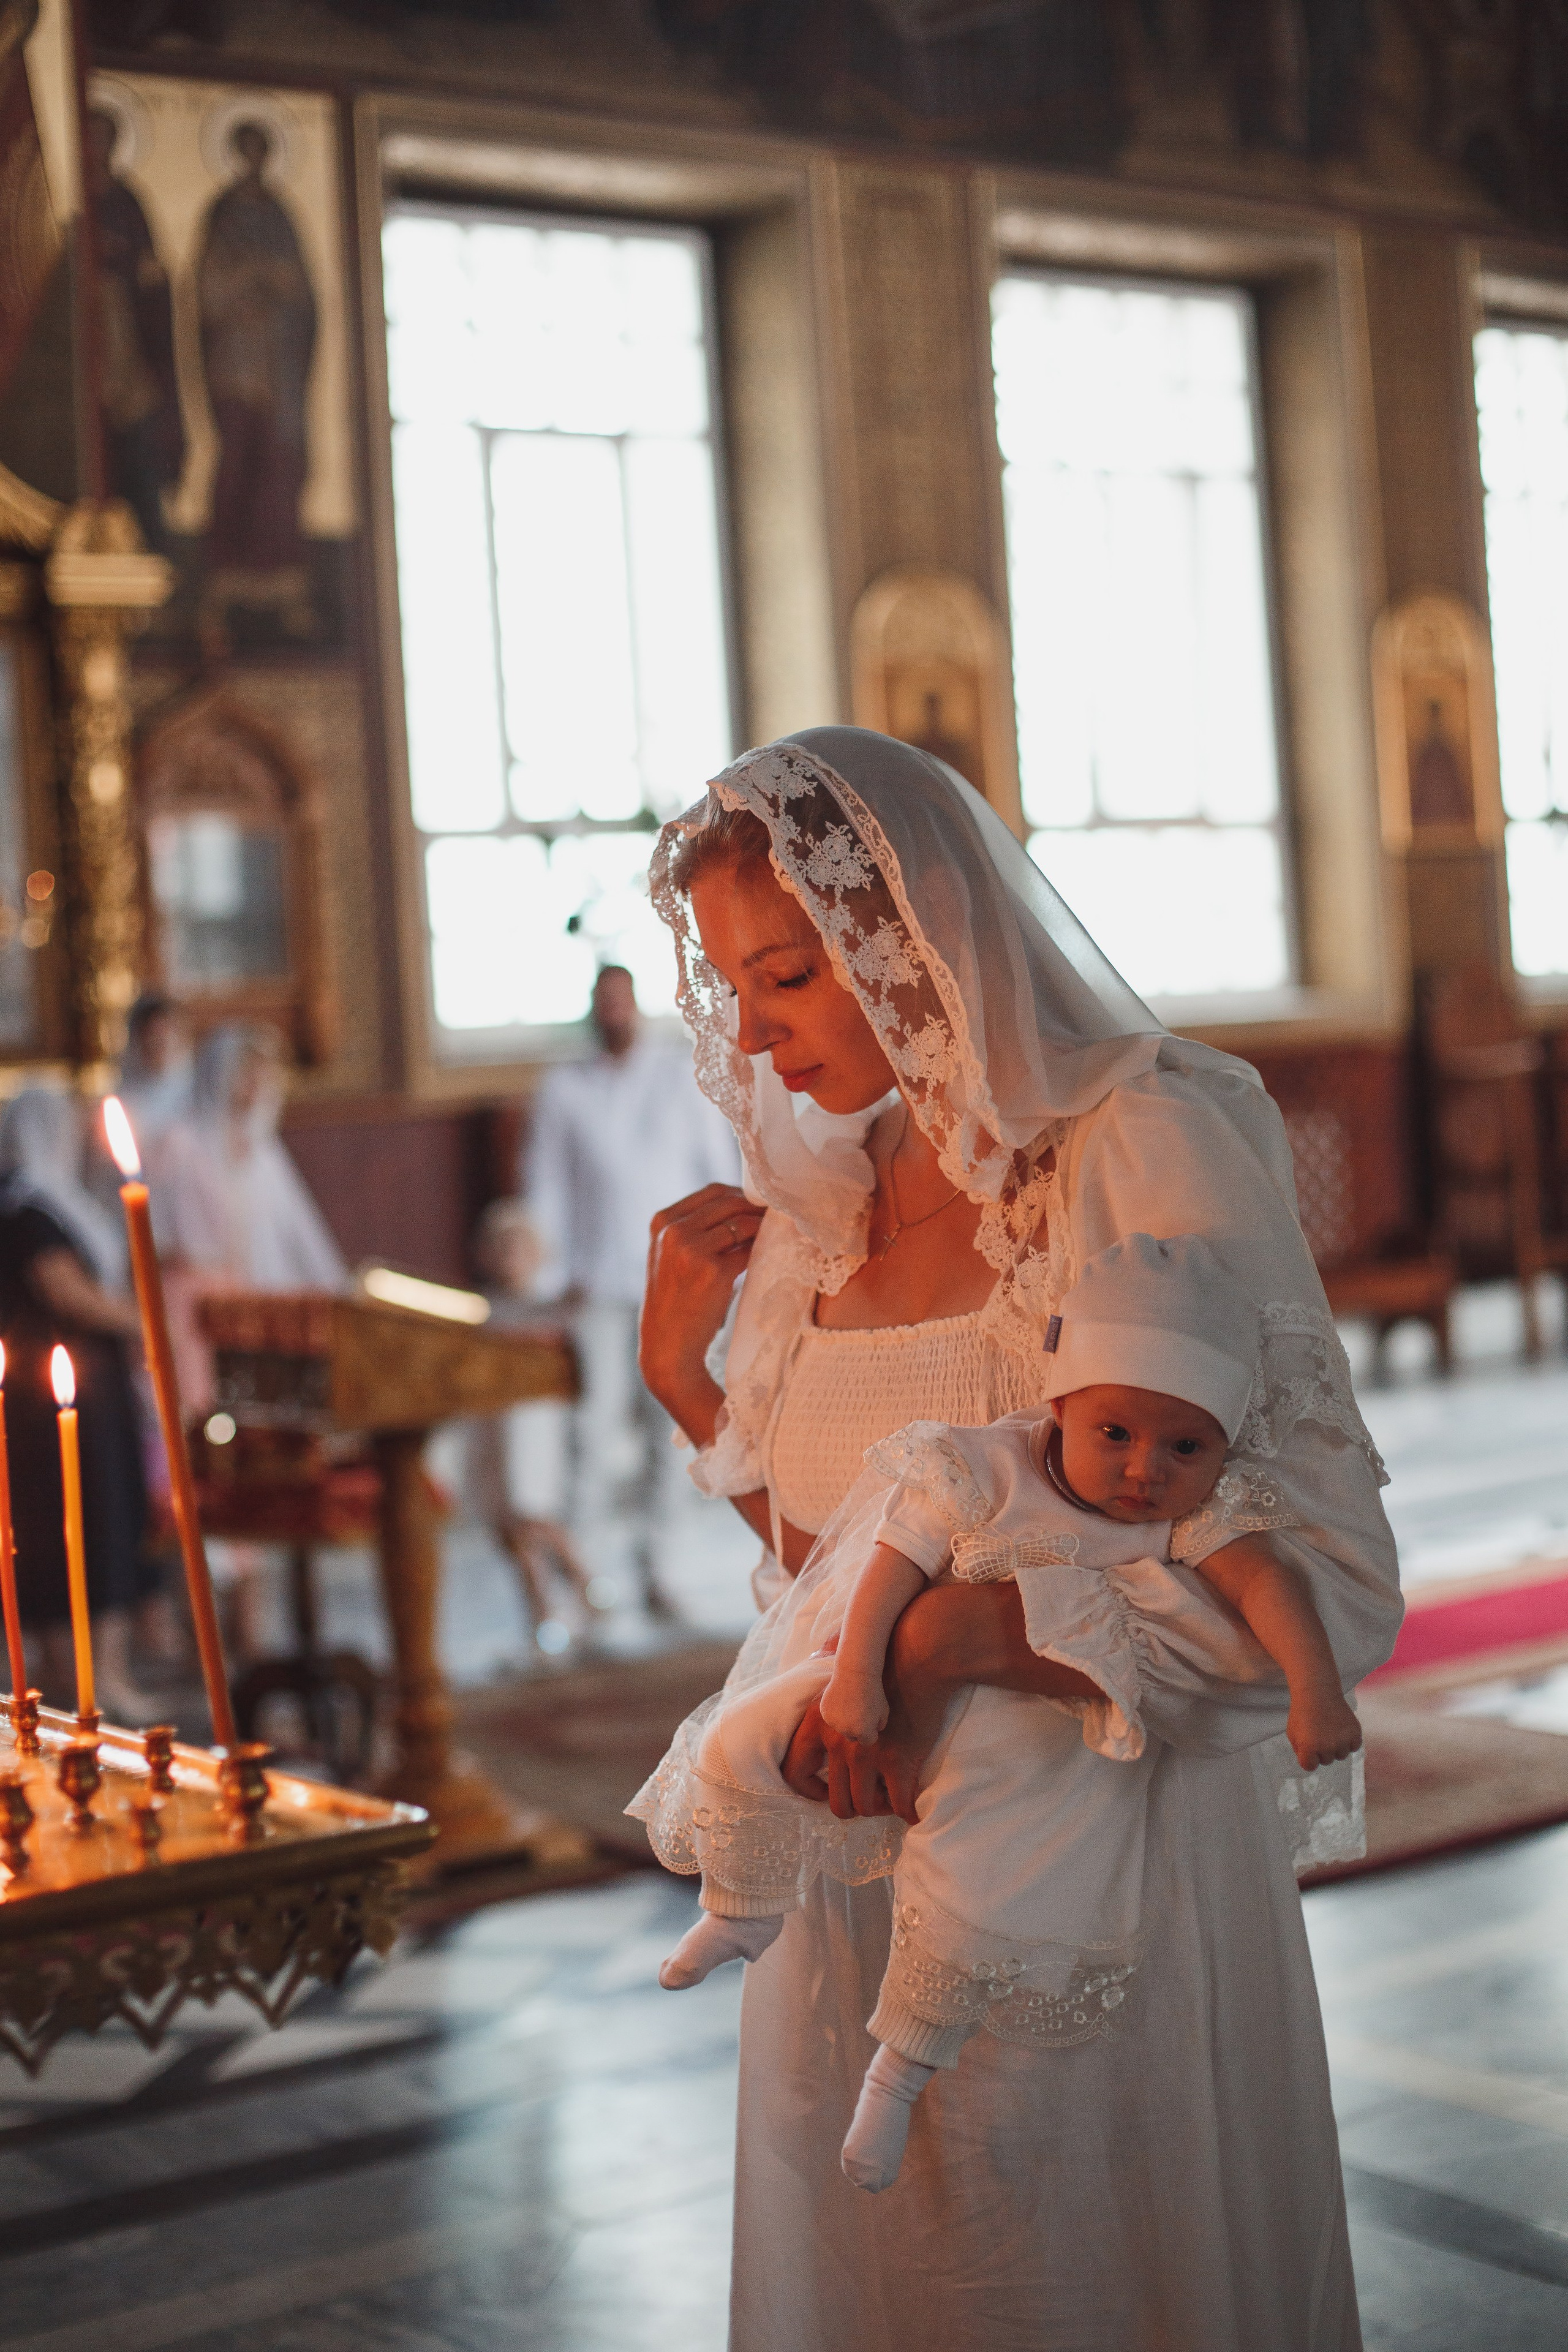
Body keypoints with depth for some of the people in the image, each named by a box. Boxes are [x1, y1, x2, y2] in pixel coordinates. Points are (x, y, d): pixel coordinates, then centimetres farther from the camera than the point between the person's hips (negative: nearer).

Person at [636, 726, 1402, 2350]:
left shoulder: (1147, 1144, -15)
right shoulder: (818, 1206, 5)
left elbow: (1329, 1588, -21)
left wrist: (950, 1637, -29)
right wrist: (680, 1368, 1)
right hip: (862, 1876, 6)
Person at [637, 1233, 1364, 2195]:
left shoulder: (1197, 1517, -12)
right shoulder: (985, 1472, -14)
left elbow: (1264, 1579, -21)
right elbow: (894, 1566, -11)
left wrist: (1318, 1693, -35)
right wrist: (857, 1678, -18)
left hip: (1039, 1751, -1)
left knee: (978, 1892, -20)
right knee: (747, 1738, -8)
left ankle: (902, 2067, 6)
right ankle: (746, 1911, 20)